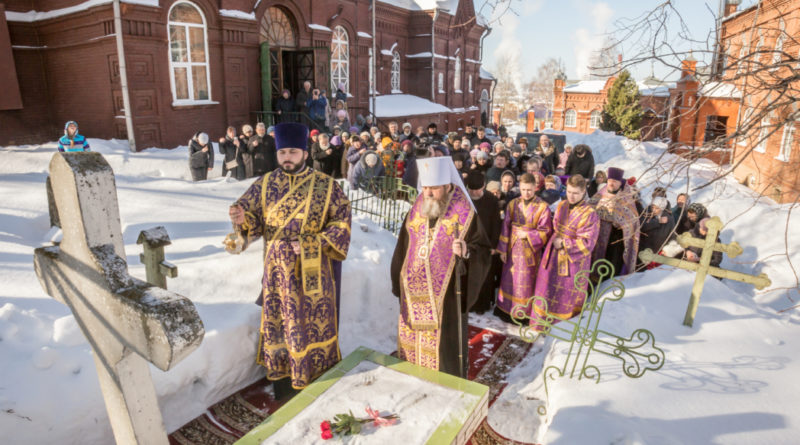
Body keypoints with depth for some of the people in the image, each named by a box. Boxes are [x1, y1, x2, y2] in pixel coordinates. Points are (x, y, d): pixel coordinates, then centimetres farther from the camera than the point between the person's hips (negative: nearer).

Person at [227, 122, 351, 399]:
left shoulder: (325, 186, -5)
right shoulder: (265, 184, 2)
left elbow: (341, 221, -7)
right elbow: (251, 215, 1)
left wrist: (311, 244, -17)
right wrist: (242, 218, -23)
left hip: (313, 274, -2)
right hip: (278, 272, 2)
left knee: (315, 326, 10)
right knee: (279, 326, 13)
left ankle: (317, 384, 31)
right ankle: (283, 387, 32)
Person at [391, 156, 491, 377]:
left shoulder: (464, 214, -9)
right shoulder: (416, 210, 6)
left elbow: (483, 250, -6)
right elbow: (403, 248, 14)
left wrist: (467, 251, -27)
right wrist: (398, 283, 14)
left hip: (446, 294, -5)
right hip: (414, 293, 5)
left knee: (444, 342, 2)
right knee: (412, 341, 15)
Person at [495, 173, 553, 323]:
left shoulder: (542, 207, -8)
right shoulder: (512, 204, 2)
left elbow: (545, 232, -5)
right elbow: (506, 227, 4)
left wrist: (528, 235, -16)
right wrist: (503, 249, 3)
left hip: (530, 250, -3)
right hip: (513, 249, 3)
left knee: (525, 282, 5)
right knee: (509, 279, 12)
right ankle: (506, 309, 28)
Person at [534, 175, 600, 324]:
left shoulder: (590, 214, -17)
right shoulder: (561, 206, 2)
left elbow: (587, 243, -19)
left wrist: (564, 243, -17)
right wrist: (556, 240, 4)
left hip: (574, 260, -6)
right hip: (553, 256, 6)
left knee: (568, 297, 8)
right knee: (547, 290, 15)